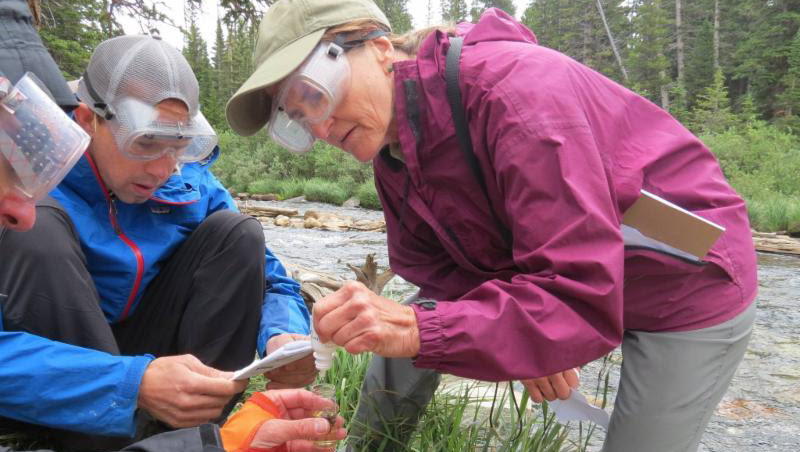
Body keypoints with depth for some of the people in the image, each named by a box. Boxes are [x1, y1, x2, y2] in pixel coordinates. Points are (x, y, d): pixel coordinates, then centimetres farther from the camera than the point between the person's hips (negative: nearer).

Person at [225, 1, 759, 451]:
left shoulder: (514, 89, -33)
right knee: (396, 329, 0)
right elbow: (428, 262, -2)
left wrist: (420, 331, -44)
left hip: (691, 281, -6)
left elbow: (585, 305, -36)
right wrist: (520, 339, -18)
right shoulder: (393, 148, -7)